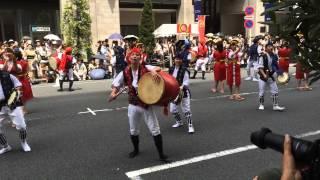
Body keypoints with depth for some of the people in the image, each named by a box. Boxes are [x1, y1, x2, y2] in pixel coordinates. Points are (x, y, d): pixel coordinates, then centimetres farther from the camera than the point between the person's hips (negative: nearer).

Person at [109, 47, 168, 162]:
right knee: (133, 131, 16)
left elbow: (158, 68, -14)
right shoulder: (125, 73, -2)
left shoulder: (145, 68, -8)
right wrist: (113, 93, -15)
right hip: (133, 104, 3)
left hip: (147, 103, -2)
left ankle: (161, 154, 11)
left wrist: (154, 71, -37)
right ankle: (136, 150, 42)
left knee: (155, 130, -1)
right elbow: (116, 84, 5)